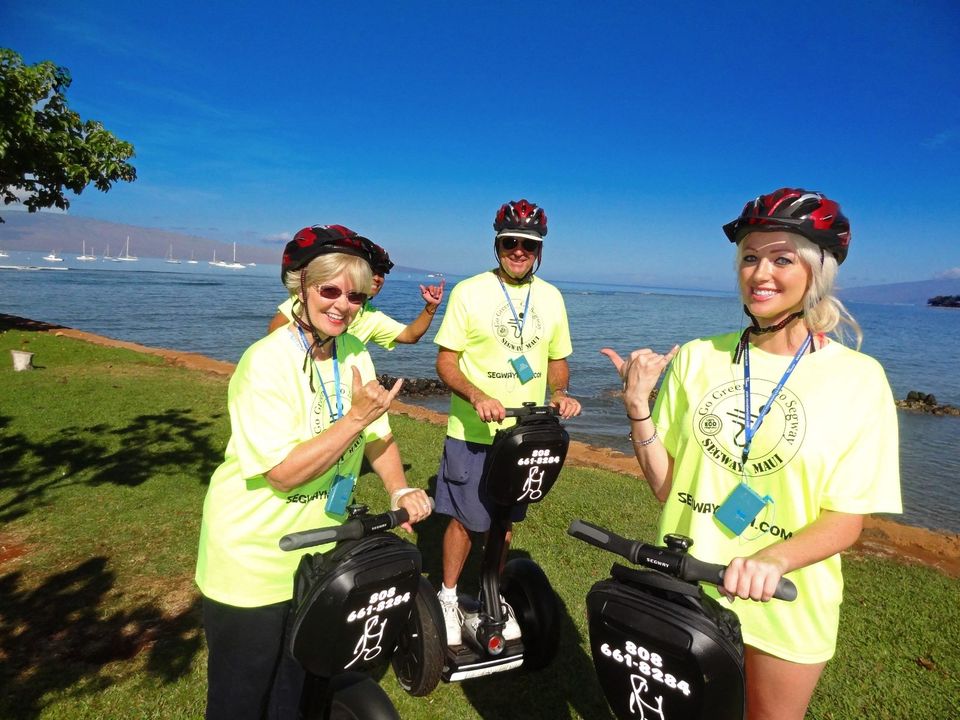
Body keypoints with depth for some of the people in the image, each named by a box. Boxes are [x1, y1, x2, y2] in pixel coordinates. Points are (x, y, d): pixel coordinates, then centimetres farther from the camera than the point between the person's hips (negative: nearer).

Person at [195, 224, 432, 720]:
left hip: (319, 548, 6)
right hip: (255, 558, -6)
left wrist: (400, 489, -12)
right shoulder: (266, 363, -23)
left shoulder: (354, 355, -3)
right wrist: (355, 417, -31)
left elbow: (377, 435, 3)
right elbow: (284, 472, -27)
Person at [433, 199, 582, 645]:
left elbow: (557, 360, 14)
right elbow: (446, 362, -8)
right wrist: (478, 396, -25)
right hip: (472, 432, -3)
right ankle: (448, 597, 31)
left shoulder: (551, 298, 5)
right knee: (464, 519, 7)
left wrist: (559, 393, -6)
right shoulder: (468, 292, -7)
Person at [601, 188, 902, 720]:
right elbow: (664, 484, -4)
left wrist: (774, 559, -27)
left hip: (785, 604, -1)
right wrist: (637, 405, -17)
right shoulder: (697, 359, -6)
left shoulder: (858, 377, -10)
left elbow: (845, 519, -10)